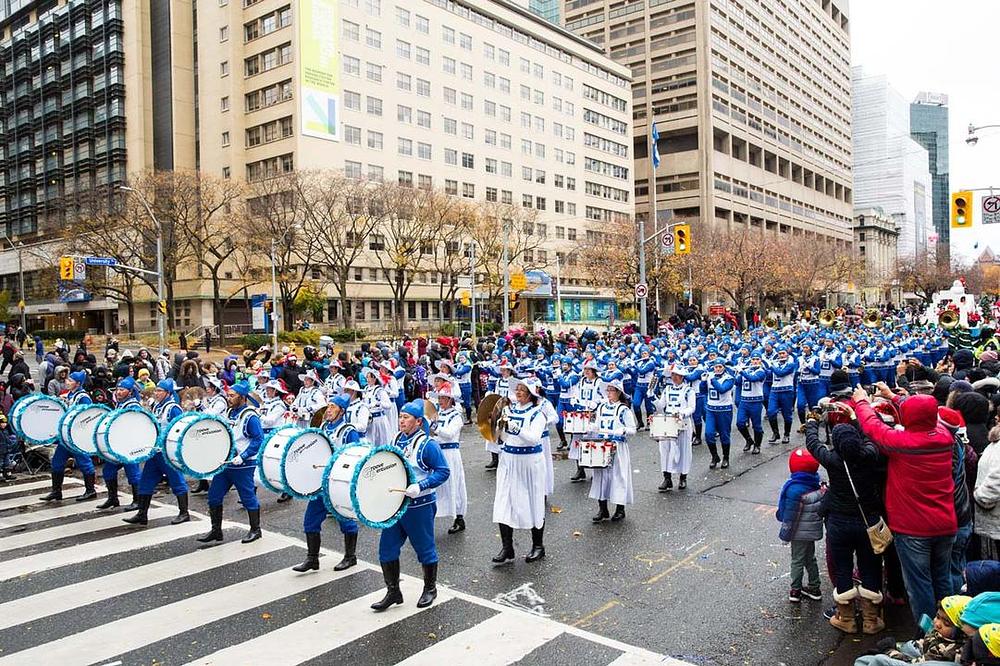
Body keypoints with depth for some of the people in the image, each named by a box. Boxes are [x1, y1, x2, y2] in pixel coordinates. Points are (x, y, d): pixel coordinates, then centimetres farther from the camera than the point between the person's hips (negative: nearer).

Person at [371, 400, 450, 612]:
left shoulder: (427, 445, -15)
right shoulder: (396, 440, 6)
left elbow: (443, 471, -17)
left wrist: (420, 486, -27)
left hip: (420, 507, -6)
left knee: (425, 549, 9)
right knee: (387, 549, 5)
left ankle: (430, 589, 29)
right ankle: (393, 592, 20)